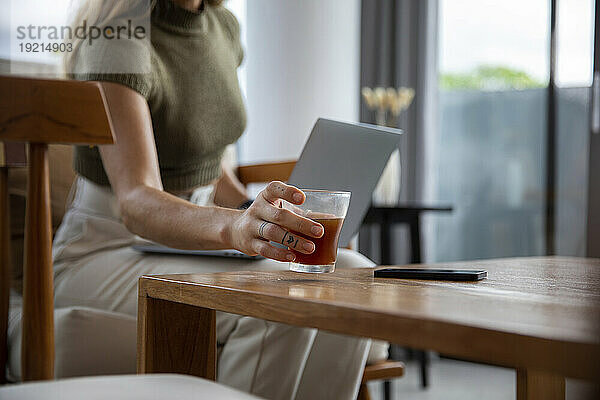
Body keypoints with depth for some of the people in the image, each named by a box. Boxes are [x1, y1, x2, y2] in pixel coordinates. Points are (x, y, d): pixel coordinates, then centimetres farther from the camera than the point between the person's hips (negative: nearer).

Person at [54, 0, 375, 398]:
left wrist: (266, 220, -2)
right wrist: (234, 226, -52)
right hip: (105, 257, -7)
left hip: (189, 245, 8)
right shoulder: (117, 41, -20)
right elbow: (136, 204, -33)